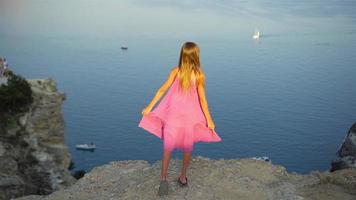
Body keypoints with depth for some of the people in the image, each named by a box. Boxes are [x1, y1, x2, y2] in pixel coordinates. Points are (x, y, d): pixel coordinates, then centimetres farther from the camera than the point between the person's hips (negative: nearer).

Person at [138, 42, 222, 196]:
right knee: (188, 148, 17)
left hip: (172, 115, 0)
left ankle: (163, 178, -3)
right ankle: (183, 177, 28)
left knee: (168, 147, 7)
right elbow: (202, 99, -8)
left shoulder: (175, 71, -5)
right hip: (190, 116, 0)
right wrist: (209, 119, -1)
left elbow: (162, 90, -6)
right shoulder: (199, 75, -8)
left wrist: (149, 108, 1)